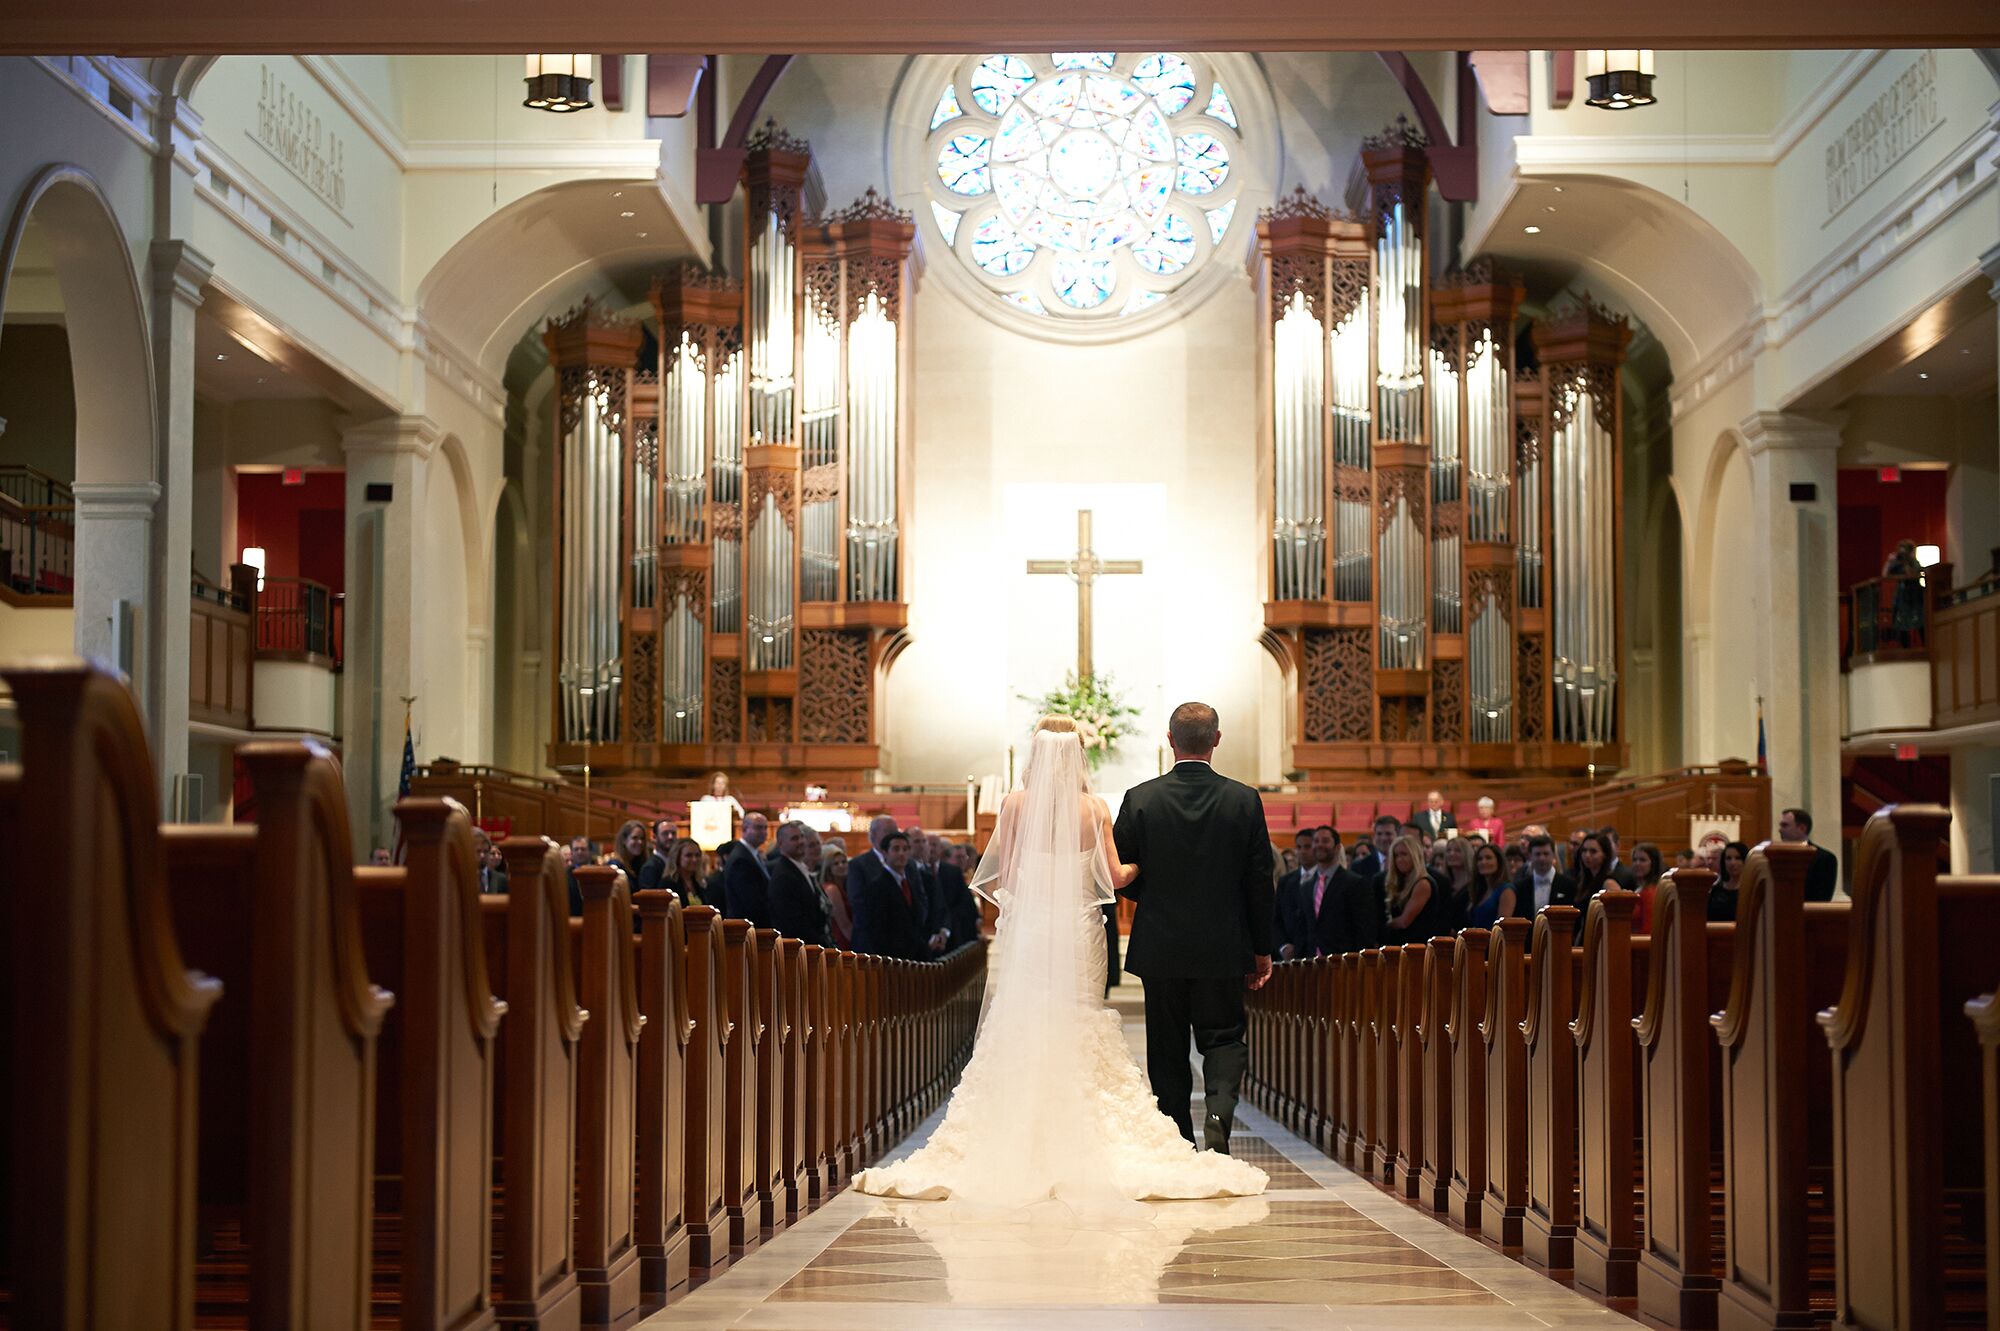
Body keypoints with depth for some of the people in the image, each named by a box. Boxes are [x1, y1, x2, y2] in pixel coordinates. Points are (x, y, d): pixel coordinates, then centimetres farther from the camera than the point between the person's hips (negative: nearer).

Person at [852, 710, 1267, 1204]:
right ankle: (1080, 1149, 5)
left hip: (1025, 929, 0)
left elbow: (1002, 877, -3)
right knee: (1080, 1039, 7)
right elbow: (1114, 878, -1)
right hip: (1078, 933, 0)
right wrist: (1146, 864, 17)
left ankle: (1019, 1148, 4)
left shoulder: (1015, 805, -5)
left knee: (1018, 1036, 6)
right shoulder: (1095, 809, -4)